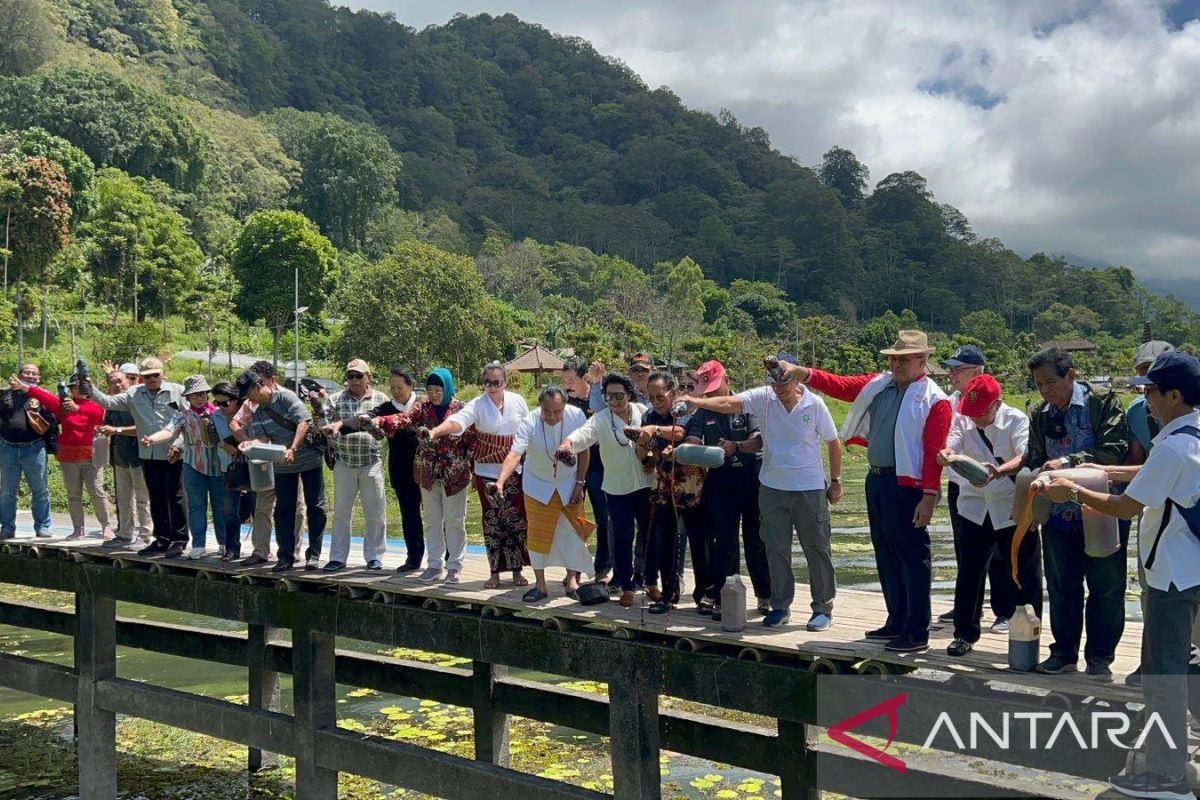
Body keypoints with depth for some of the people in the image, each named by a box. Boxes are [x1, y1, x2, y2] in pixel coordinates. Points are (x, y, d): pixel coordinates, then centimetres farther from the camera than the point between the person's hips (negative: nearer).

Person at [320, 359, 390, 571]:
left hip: (372, 463, -1)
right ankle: (338, 557, 14)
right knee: (341, 512, 6)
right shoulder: (336, 399, 5)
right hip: (344, 464, 1)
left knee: (375, 512, 2)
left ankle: (374, 556, 13)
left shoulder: (381, 399, 3)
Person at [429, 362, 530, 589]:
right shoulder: (477, 405, -10)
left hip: (515, 471, 2)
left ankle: (516, 570, 16)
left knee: (517, 521, 3)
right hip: (487, 473, -2)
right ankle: (495, 573, 13)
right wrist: (436, 430, -49)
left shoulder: (517, 401, -1)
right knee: (492, 523, 3)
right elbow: (457, 420, -29)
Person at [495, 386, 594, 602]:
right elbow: (514, 454, -40)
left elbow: (584, 450, -8)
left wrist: (580, 483, -7)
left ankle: (572, 578, 23)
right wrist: (500, 481, -55)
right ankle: (540, 585, 14)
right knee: (538, 534, 2)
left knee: (573, 531, 6)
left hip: (569, 484, 1)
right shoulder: (529, 423, -28)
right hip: (538, 485, -1)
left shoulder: (577, 416, -22)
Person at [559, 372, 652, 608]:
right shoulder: (600, 420, -9)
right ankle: (626, 587, 15)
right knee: (623, 538, 2)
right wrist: (568, 442, -48)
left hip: (646, 484, 2)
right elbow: (584, 433, -27)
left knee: (649, 535, 12)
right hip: (618, 489, -2)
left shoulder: (642, 412, -1)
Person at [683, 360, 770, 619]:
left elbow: (759, 440, -13)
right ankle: (720, 596, 7)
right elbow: (692, 441, -4)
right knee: (723, 540, 3)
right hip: (719, 479, 2)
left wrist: (736, 447, -31)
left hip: (751, 475, -2)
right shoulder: (703, 412, 8)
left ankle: (765, 596, 16)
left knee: (756, 539, 5)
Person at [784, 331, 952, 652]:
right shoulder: (879, 385, 12)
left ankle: (917, 633, 3)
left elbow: (934, 453, -14)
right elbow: (841, 386, 9)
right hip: (876, 480, 8)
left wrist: (929, 497, -18)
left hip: (907, 485, -8)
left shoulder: (935, 400, -9)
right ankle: (897, 623, 25)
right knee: (886, 556, 14)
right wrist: (801, 372, -4)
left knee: (912, 557, -3)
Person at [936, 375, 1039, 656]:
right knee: (969, 573, 5)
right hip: (975, 507, 3)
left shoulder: (1017, 421, -13)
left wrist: (999, 470, -48)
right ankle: (965, 633, 17)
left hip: (1014, 509, -3)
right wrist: (944, 455, -42)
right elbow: (952, 447, -17)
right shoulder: (962, 419, -2)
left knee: (1024, 575, 5)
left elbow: (1024, 458, -28)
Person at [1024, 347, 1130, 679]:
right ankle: (1064, 652, 25)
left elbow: (1115, 451, -19)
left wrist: (1068, 461, -26)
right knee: (1061, 586, 12)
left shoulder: (1104, 402, -9)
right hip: (1059, 512, 4)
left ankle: (1099, 658, 17)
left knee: (1106, 587, 5)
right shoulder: (1039, 414, 5)